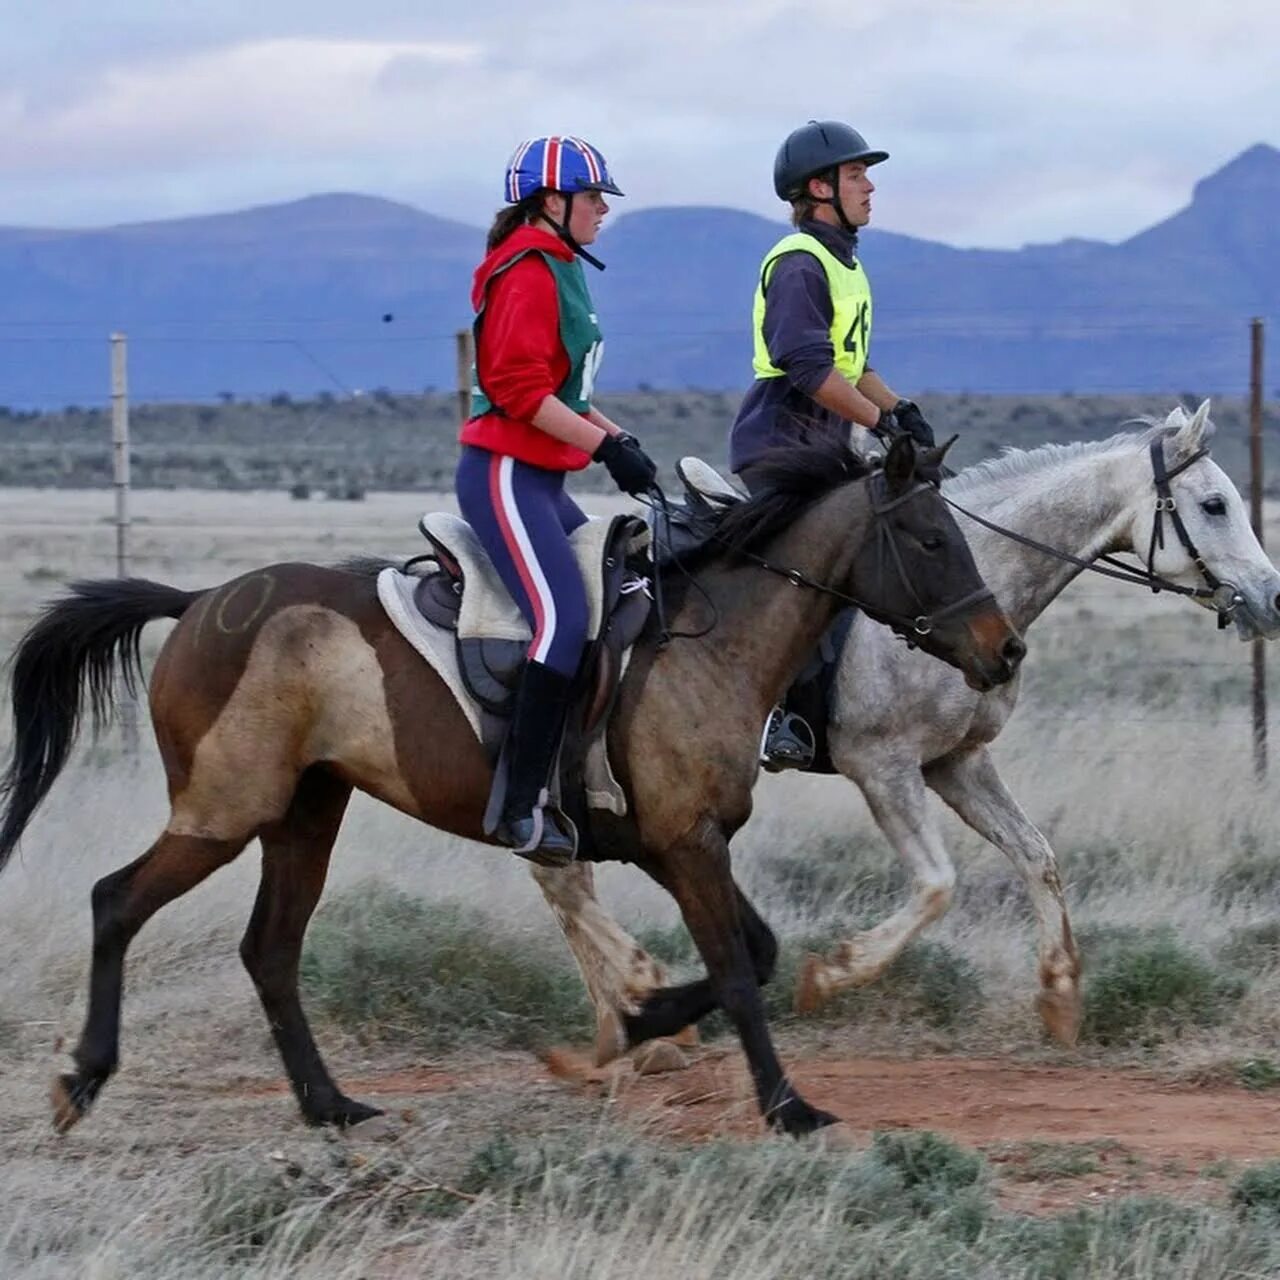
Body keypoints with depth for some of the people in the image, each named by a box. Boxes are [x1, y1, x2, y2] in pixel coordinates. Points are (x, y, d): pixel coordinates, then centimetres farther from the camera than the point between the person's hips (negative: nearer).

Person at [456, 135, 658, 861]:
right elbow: (519, 387, -21)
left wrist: (619, 438, 12)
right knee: (564, 621, -22)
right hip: (507, 471, -11)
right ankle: (523, 809, -25)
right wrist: (605, 445, -20)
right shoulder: (529, 271, -12)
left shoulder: (557, 269, 18)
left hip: (541, 478, 11)